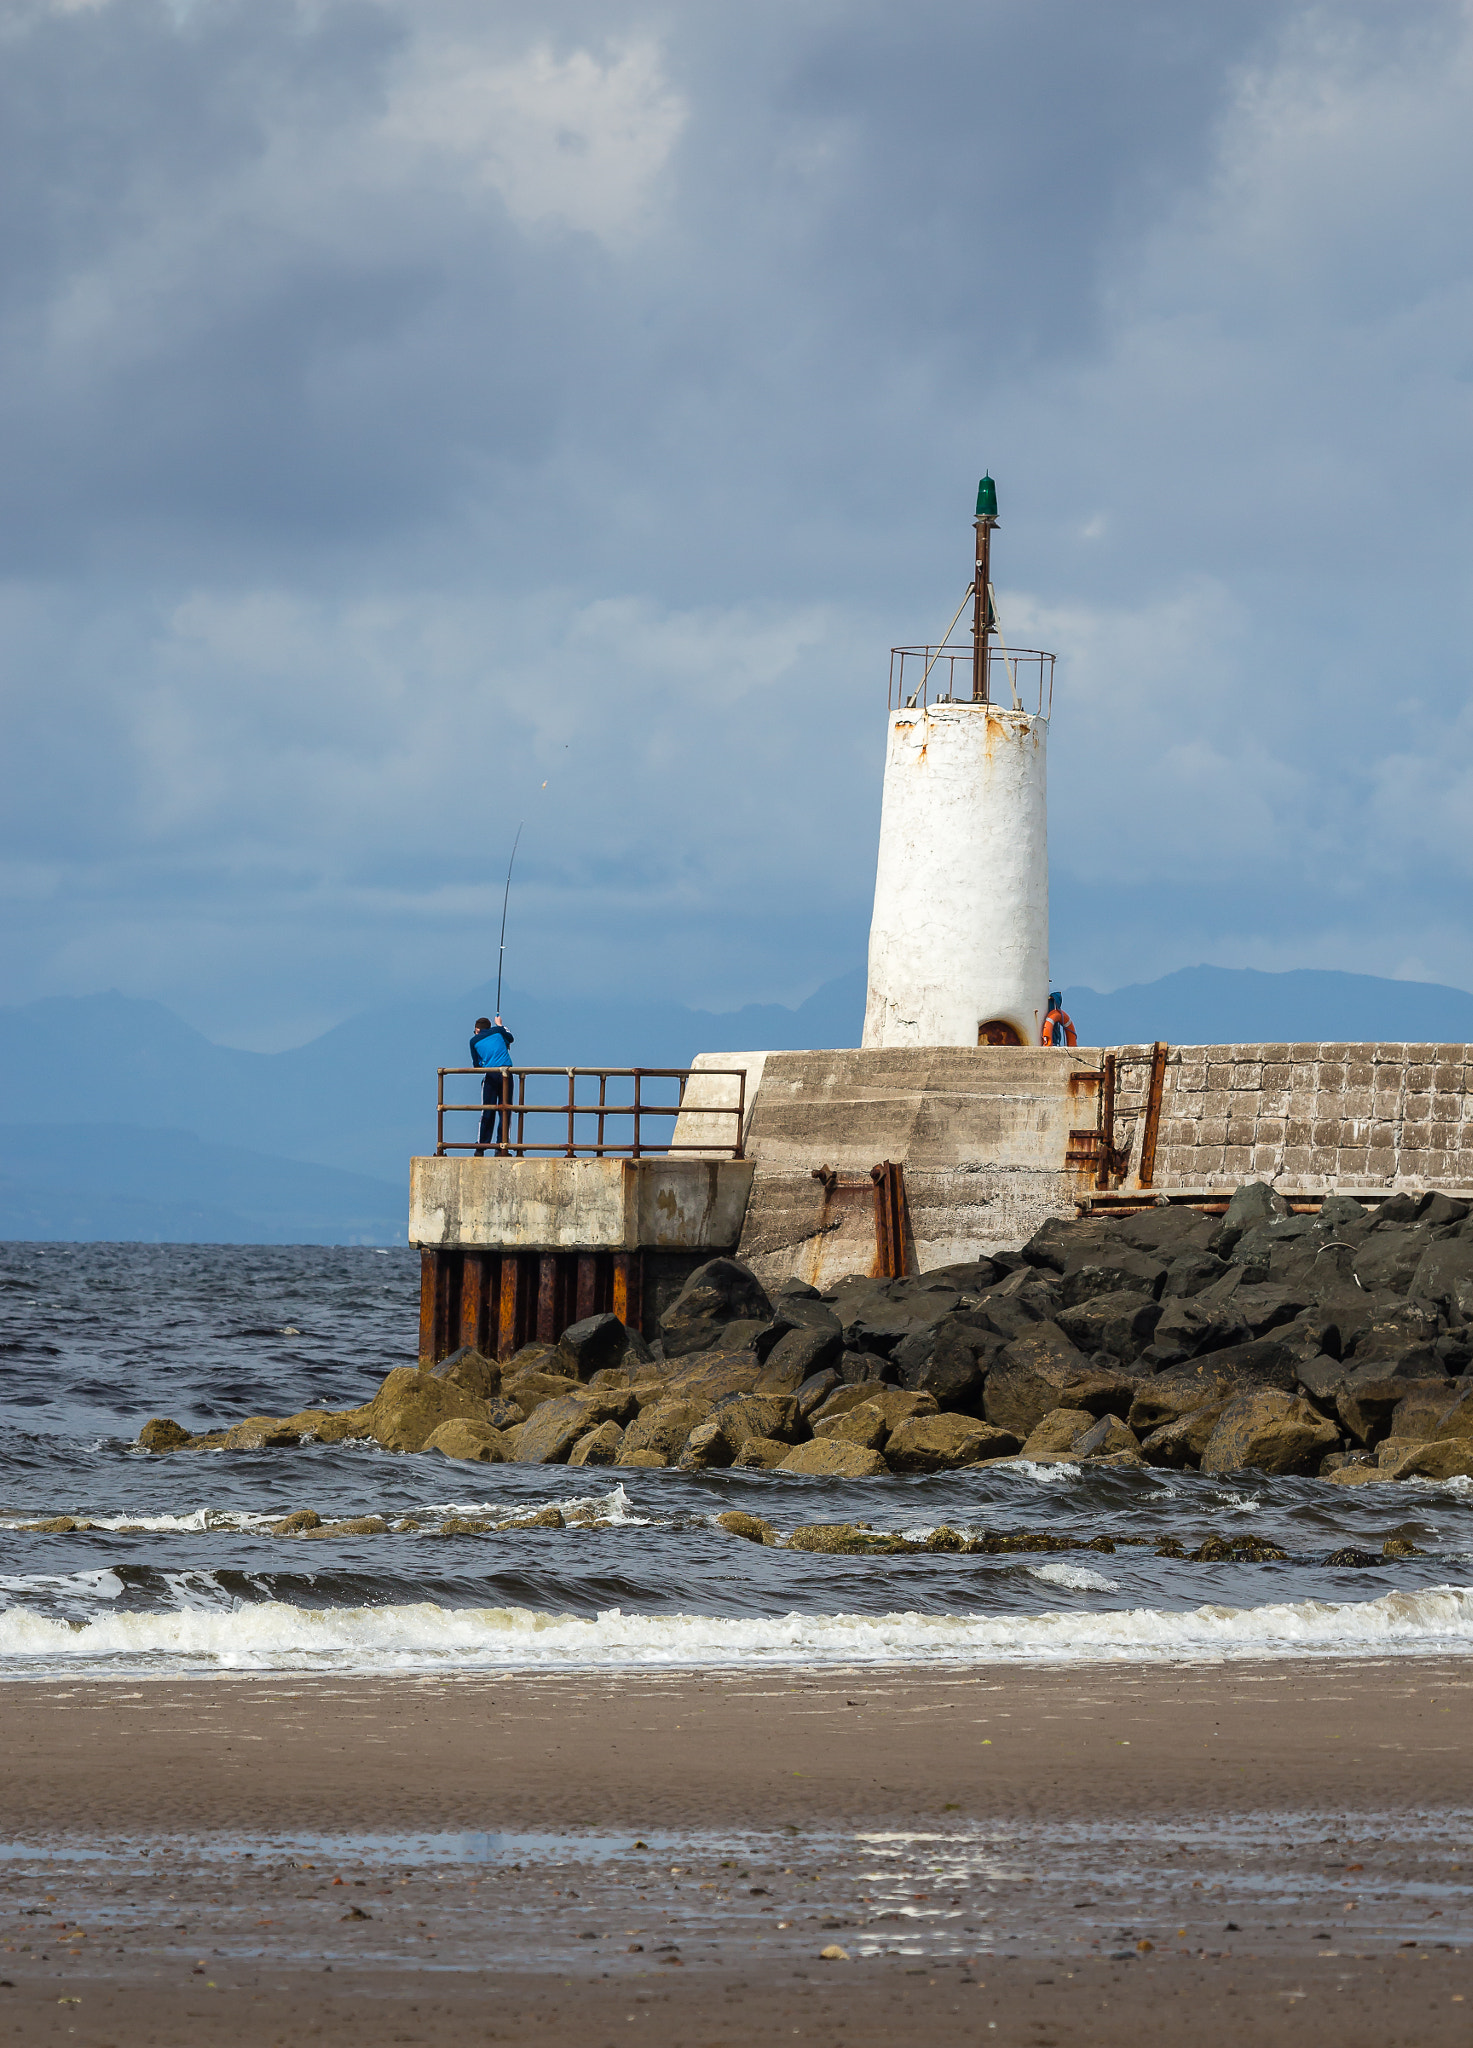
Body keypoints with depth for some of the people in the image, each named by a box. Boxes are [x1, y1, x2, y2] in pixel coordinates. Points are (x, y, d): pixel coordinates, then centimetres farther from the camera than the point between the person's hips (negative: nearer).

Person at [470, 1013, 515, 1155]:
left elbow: (476, 1065, 11)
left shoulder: (474, 1041, 10)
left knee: (487, 1112, 2)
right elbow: (510, 1038, 35)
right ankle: (501, 1145, 2)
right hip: (506, 1073, 1)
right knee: (505, 1111, 5)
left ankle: (481, 1147, 0)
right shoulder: (497, 1031, 13)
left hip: (491, 1076, -1)